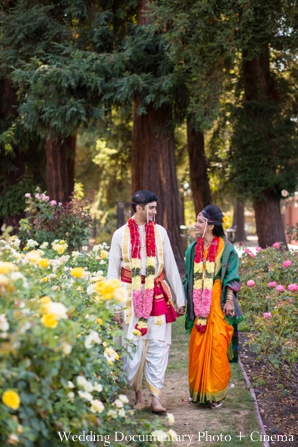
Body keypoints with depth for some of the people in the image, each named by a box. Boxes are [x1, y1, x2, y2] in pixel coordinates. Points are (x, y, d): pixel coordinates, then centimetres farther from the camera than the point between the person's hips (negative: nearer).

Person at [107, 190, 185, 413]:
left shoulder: (160, 232, 5)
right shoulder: (121, 234, 0)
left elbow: (171, 266, 9)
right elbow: (113, 272, 3)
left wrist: (180, 298, 8)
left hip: (158, 296, 2)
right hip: (132, 296, -1)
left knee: (159, 345, -2)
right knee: (133, 346, 0)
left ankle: (156, 396, 1)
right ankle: (138, 393, 13)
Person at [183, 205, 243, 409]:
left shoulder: (226, 249, -4)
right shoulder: (194, 248, 8)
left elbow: (232, 278, -4)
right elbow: (189, 277, 13)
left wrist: (229, 301, -11)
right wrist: (185, 299, 9)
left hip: (218, 304, -4)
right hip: (198, 305, 4)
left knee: (216, 347, -3)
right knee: (198, 347, 6)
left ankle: (216, 392, 8)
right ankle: (198, 390, 19)